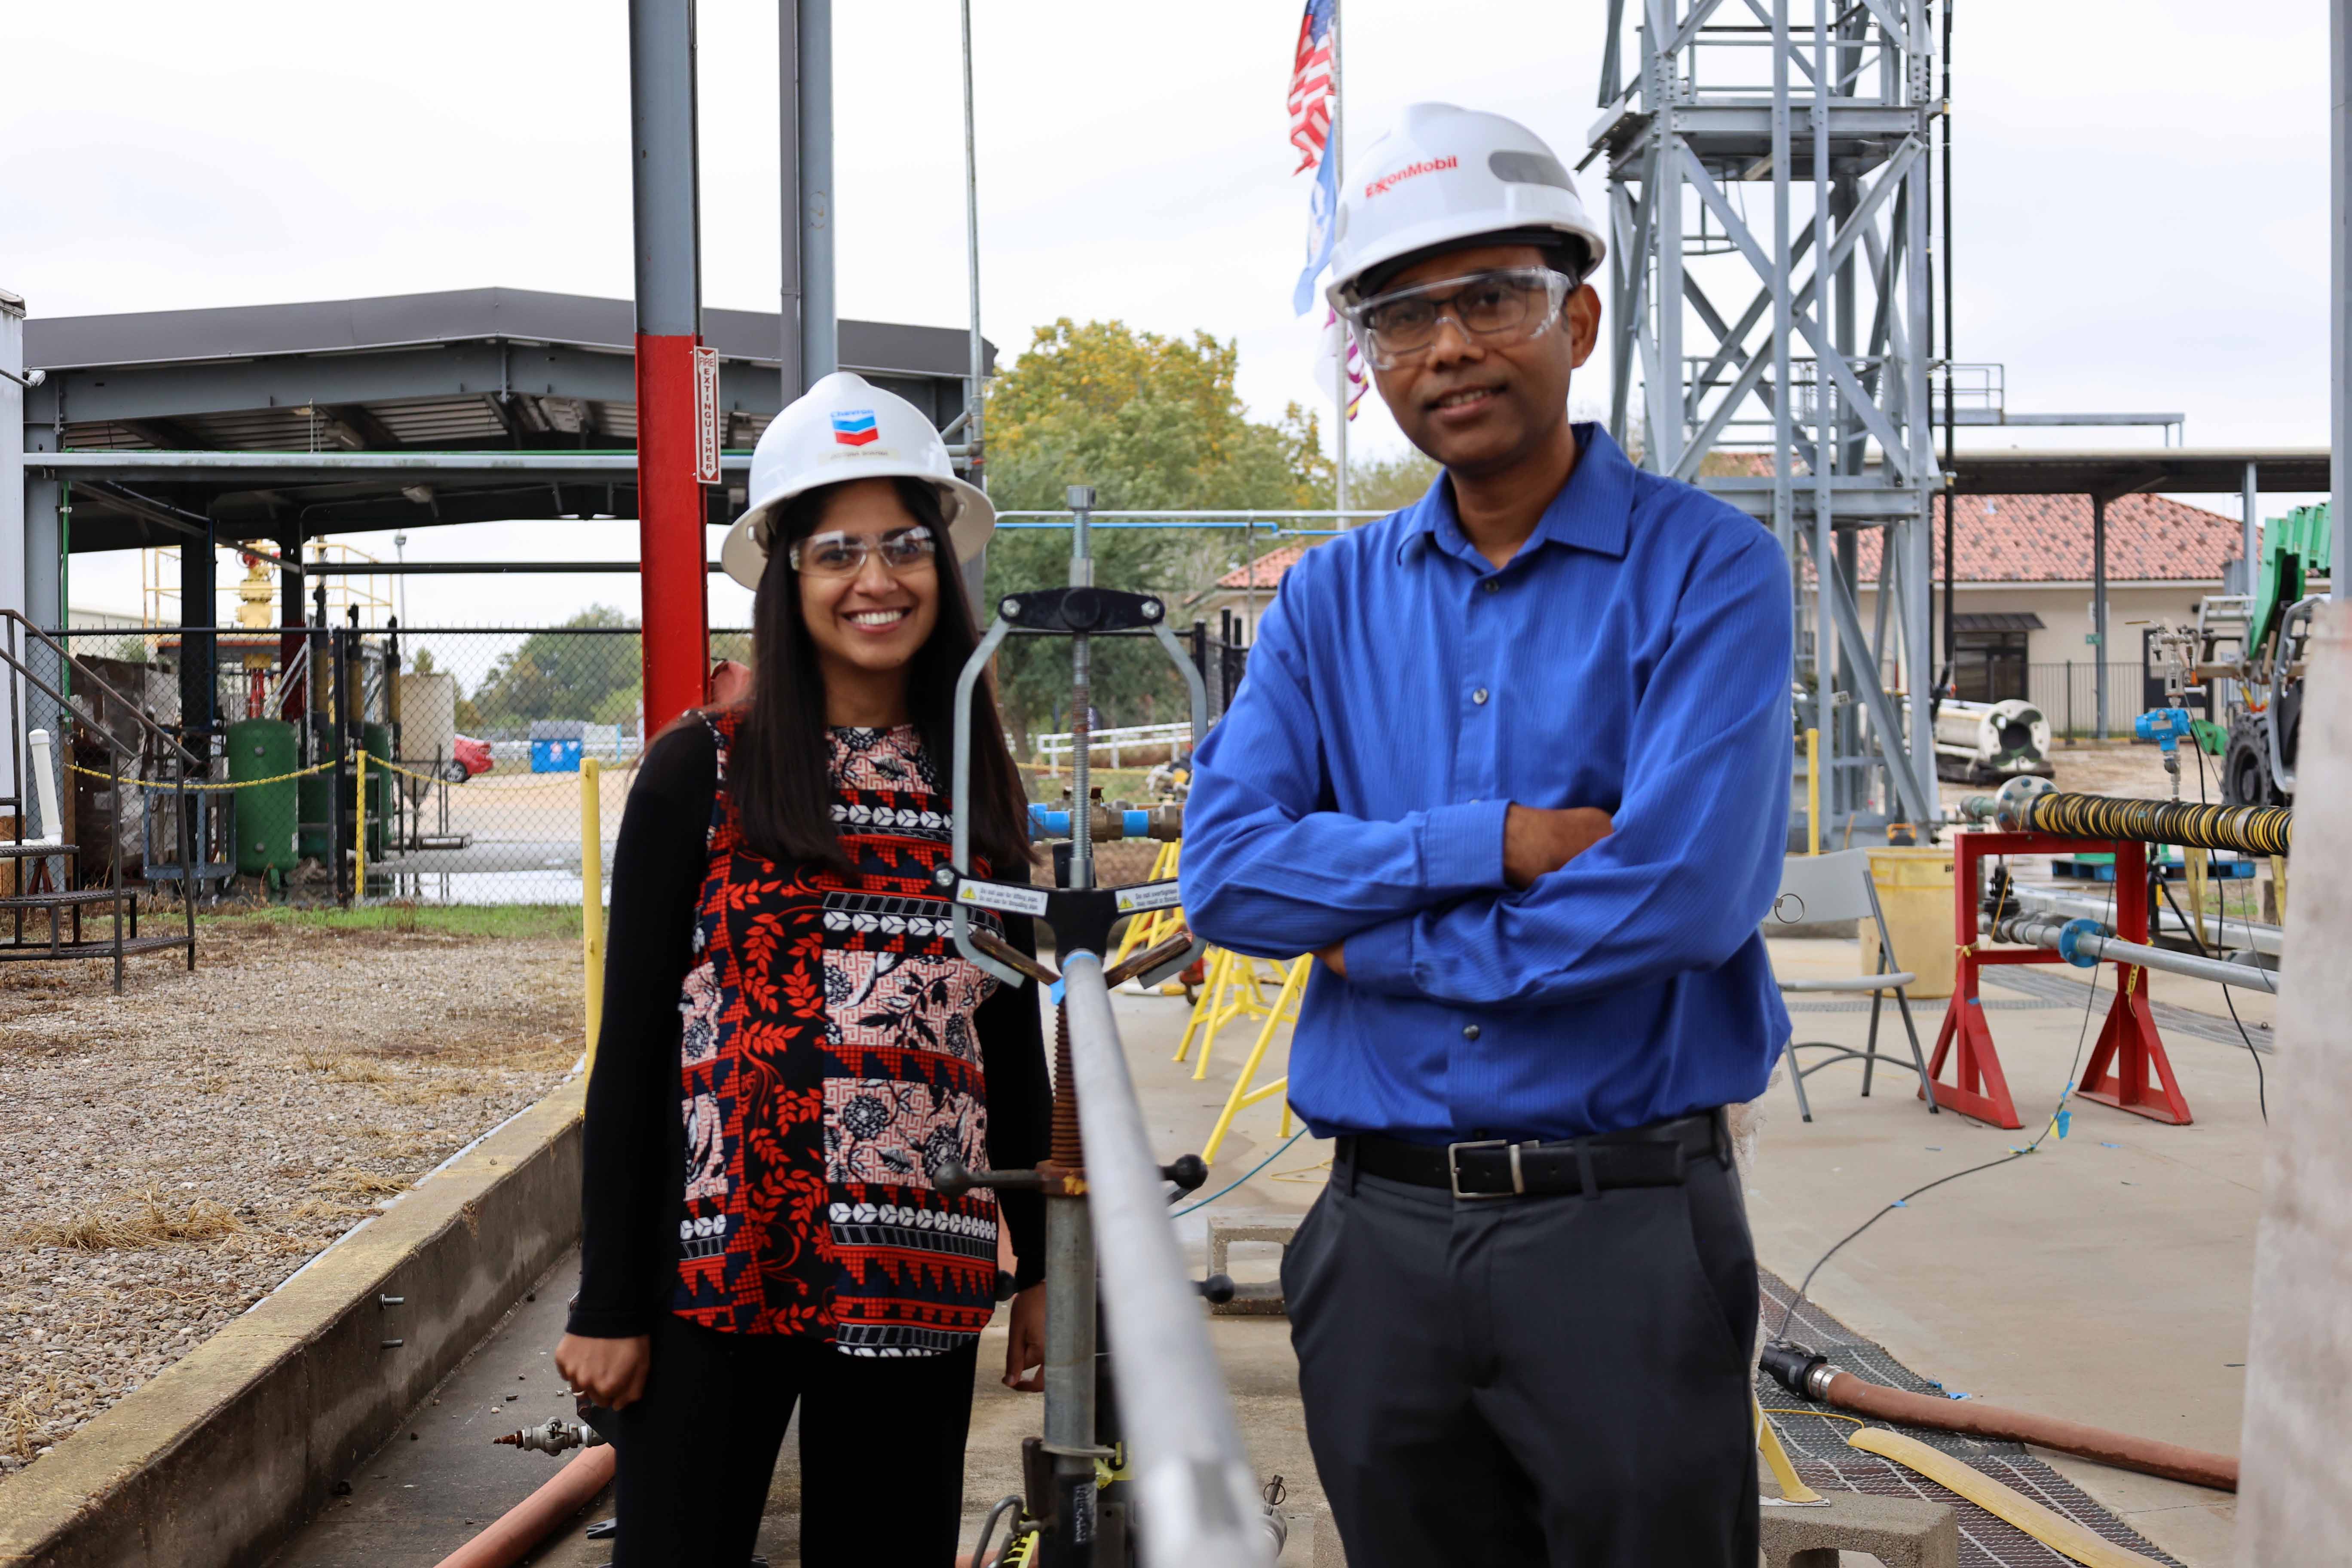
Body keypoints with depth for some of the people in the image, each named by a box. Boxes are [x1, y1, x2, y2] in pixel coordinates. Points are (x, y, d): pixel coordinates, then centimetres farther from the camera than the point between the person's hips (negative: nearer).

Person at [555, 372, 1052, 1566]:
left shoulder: (976, 786, 8)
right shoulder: (702, 772, -3)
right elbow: (631, 1048, -4)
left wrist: (1035, 1268, 12)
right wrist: (608, 1302, -6)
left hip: (917, 1281, 4)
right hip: (719, 1274, -3)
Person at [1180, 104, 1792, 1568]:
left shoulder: (1708, 570, -6)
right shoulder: (1331, 598, 8)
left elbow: (1678, 893, -19)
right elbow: (1228, 868, -4)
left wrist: (1379, 942, -8)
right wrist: (1501, 843, -16)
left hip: (1624, 1225, -4)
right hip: (1381, 1229, 4)